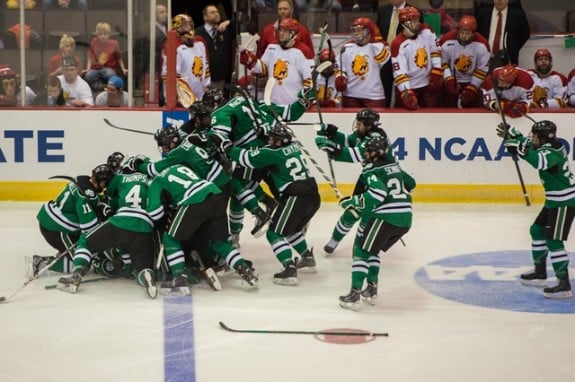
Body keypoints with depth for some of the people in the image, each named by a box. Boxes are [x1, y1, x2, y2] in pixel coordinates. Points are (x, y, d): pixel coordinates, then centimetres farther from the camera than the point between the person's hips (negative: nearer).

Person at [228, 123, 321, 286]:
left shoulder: (272, 152, -9)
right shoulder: (294, 146, 14)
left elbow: (248, 158, -9)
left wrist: (227, 148, 3)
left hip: (296, 198, -8)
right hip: (313, 195, 9)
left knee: (275, 233, -3)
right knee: (293, 229, 31)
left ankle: (290, 269, -17)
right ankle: (307, 259, 39)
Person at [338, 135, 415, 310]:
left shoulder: (371, 170, -7)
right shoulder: (394, 166, 18)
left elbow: (377, 193, -23)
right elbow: (410, 184, 31)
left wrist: (353, 201, -15)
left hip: (384, 217, -8)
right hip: (405, 219, 8)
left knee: (361, 250, 1)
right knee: (372, 250, 24)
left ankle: (355, 294, -8)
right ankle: (371, 289, 22)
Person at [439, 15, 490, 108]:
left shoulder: (482, 45, -19)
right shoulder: (446, 41, -22)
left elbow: (482, 69, -10)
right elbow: (441, 63, -11)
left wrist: (472, 89, -11)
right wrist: (449, 80, -22)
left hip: (473, 82, 1)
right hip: (451, 80, -1)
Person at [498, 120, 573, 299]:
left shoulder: (553, 151, -22)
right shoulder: (548, 146, 7)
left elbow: (539, 161, -45)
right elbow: (528, 145, 26)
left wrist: (521, 149, -48)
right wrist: (511, 134, 19)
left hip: (564, 201, -11)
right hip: (555, 199, 11)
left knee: (553, 240, -14)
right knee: (537, 230, 20)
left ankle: (564, 285, -16)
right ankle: (540, 273, 30)